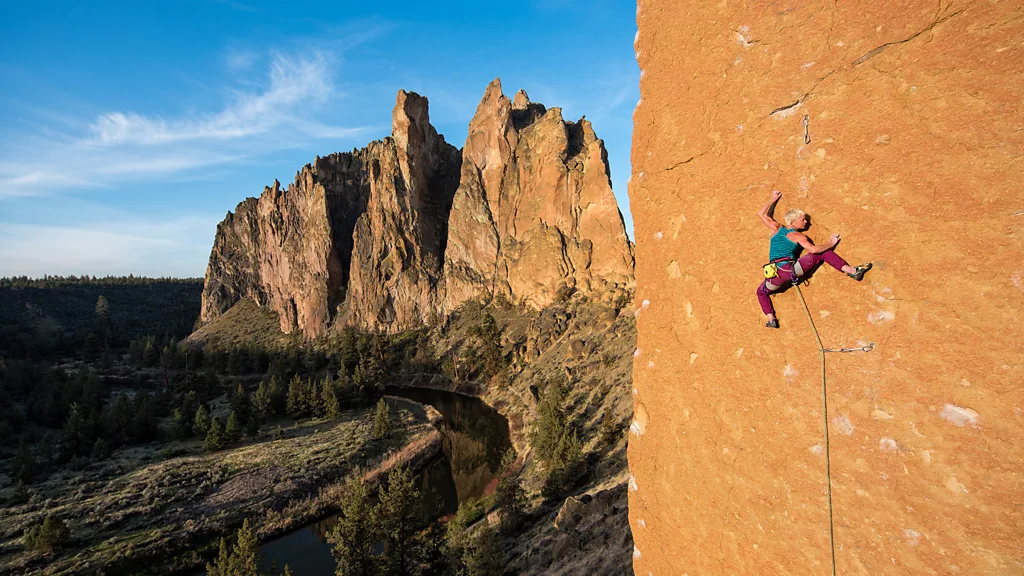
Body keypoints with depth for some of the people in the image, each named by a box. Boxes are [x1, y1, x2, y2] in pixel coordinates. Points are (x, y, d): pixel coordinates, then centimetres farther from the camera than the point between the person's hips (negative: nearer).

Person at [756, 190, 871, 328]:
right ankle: (853, 271, 4)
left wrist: (773, 199, 37)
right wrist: (830, 243, 10)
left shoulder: (776, 228, 16)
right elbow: (813, 249, -7)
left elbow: (761, 213, 27)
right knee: (823, 253, 10)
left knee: (761, 292, 26)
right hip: (792, 269, -2)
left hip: (776, 275, 2)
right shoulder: (798, 236, 7)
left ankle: (771, 319, 7)